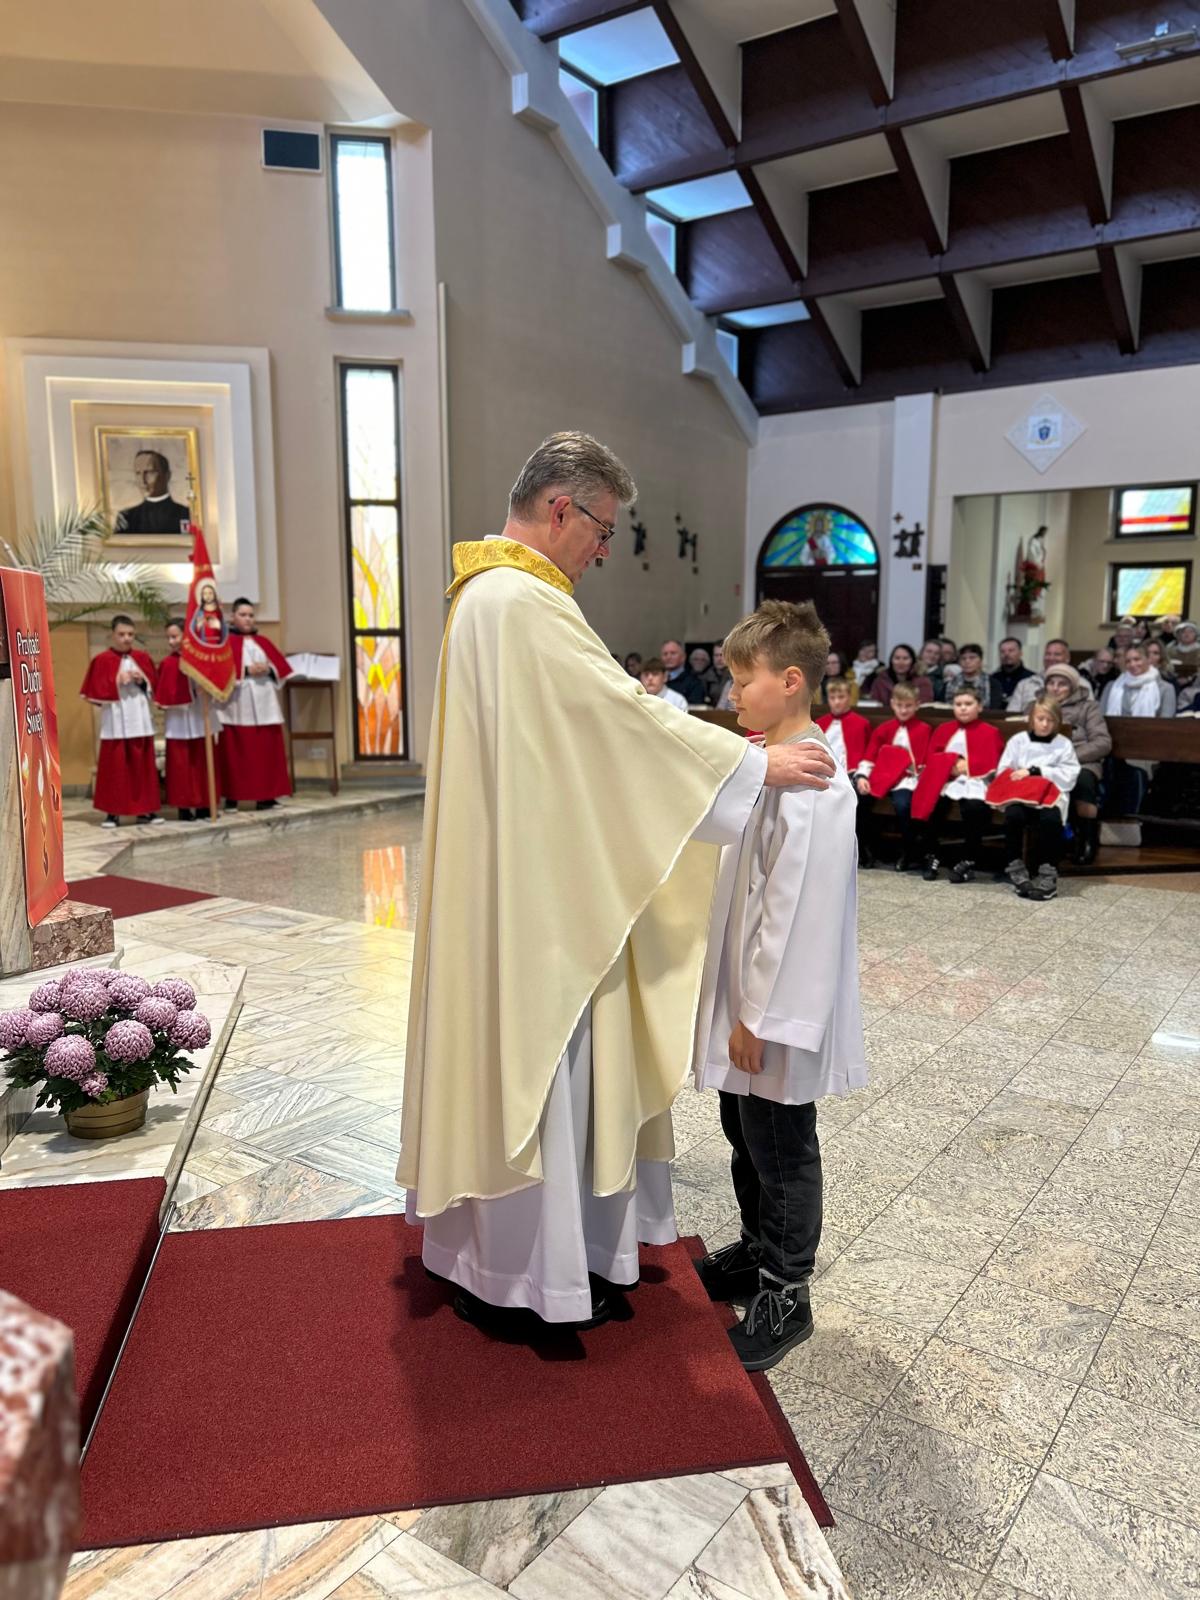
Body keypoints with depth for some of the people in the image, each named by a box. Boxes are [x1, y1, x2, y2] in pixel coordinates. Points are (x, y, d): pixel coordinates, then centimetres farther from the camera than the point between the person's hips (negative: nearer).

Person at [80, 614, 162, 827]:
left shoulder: (142, 658, 11)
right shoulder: (102, 660, 0)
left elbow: (153, 686, 12)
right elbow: (96, 691, -5)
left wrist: (142, 681, -7)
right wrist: (117, 682, -15)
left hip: (140, 721, 3)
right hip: (115, 723, -3)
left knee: (143, 766, 6)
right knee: (114, 767, -3)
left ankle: (145, 809, 13)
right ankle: (112, 811, 1)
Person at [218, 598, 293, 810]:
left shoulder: (263, 642, 18)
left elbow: (281, 665, 11)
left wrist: (269, 669, -9)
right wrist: (246, 670, -15)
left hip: (264, 705, 5)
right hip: (237, 705, -5)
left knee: (267, 749, 2)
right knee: (237, 752, -4)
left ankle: (266, 796, 5)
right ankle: (232, 797, 0)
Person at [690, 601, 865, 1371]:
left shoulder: (810, 784, -23)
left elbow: (794, 910, -24)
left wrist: (759, 1015, -19)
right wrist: (737, 1001, 16)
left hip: (778, 1007, -9)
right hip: (745, 992, 9)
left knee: (782, 1147, 7)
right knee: (746, 1134, 22)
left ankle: (786, 1294, 25)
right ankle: (760, 1251, 41)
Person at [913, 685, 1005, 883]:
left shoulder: (990, 732, 8)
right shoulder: (944, 729, 18)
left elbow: (990, 764, 0)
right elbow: (931, 758, 11)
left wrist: (966, 766, -9)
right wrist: (950, 765, -8)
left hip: (975, 781, -3)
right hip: (944, 779, 3)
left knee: (974, 807, -35)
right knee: (929, 803, -27)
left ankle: (968, 861, -17)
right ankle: (932, 856, -6)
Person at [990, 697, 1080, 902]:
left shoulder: (1064, 744, 11)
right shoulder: (1018, 740, 13)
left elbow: (1069, 776, -2)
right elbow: (1003, 772, 8)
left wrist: (1034, 772, -8)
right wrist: (1018, 779, -13)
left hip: (1052, 794, 0)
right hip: (1020, 794, 1)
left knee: (1051, 818, -35)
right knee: (1013, 815, -34)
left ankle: (1048, 873, -22)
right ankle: (1016, 868, -19)